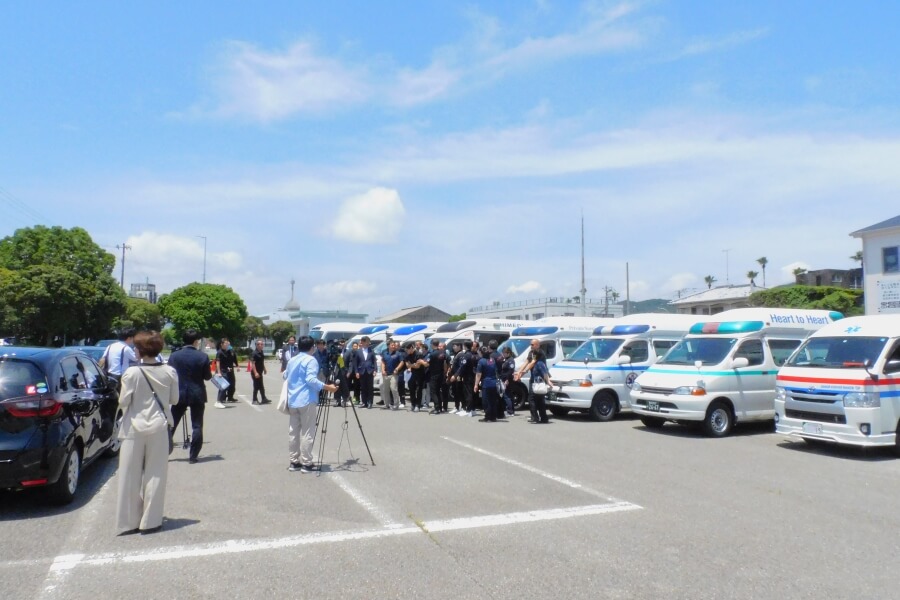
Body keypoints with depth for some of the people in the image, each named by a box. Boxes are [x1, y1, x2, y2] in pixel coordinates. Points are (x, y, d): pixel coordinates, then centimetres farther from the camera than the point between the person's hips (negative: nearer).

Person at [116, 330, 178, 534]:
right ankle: (150, 521, 14)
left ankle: (130, 521, 16)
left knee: (131, 476, 10)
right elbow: (174, 399, 2)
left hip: (135, 427, -1)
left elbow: (123, 402, -9)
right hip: (158, 426, 2)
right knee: (155, 474, 10)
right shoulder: (169, 372, -7)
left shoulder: (131, 373, -13)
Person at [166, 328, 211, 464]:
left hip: (179, 394, 2)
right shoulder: (202, 356, -9)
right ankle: (193, 456, 3)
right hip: (197, 395, -2)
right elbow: (207, 376, -4)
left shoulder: (174, 355, -3)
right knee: (197, 426, 4)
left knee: (171, 424, 12)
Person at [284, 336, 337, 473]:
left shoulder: (291, 361, 15)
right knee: (307, 433, -4)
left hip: (292, 401, 8)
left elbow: (286, 377, 25)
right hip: (306, 401, -8)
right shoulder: (311, 360, -9)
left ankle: (294, 462, 13)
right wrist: (327, 387, -19)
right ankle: (306, 463, -2)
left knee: (293, 431, 10)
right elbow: (311, 380, -20)